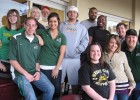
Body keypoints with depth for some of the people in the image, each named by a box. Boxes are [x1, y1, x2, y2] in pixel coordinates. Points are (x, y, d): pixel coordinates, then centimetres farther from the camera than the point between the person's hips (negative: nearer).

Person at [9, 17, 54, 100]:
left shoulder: (37, 41, 8)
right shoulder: (16, 38, -6)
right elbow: (12, 60, -8)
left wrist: (38, 71, -3)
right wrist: (25, 73, -13)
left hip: (35, 72, 5)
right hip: (20, 74, -4)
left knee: (51, 89, -9)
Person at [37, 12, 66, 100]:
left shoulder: (62, 36, 5)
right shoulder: (42, 32, 2)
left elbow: (62, 53, 1)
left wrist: (57, 68, -6)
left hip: (57, 67, 1)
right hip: (44, 66, -1)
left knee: (57, 89, 4)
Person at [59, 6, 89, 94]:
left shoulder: (82, 28, 13)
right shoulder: (62, 25, 13)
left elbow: (85, 41, 3)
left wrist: (77, 50, -11)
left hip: (75, 58, 0)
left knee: (75, 81, 6)